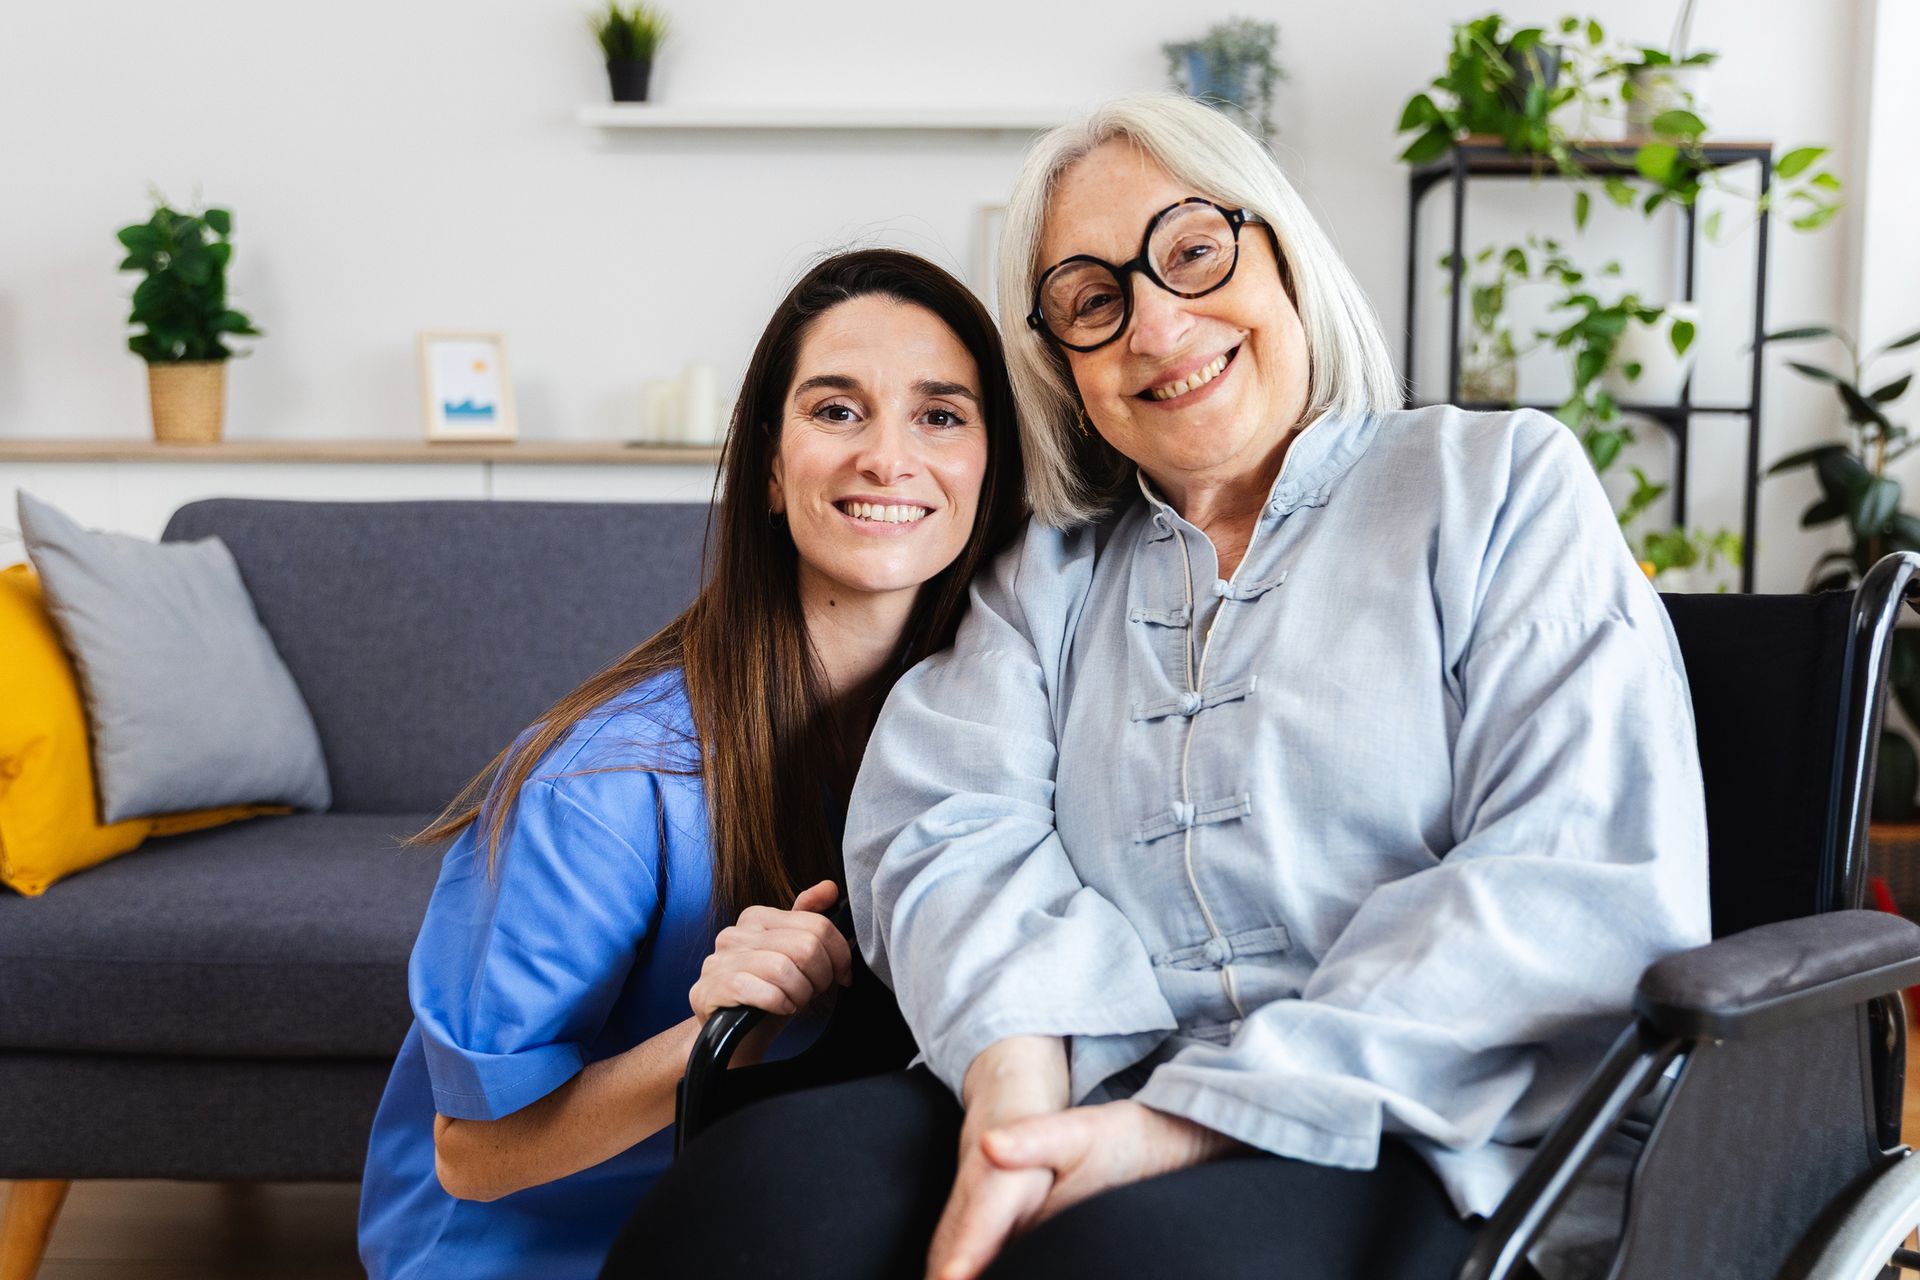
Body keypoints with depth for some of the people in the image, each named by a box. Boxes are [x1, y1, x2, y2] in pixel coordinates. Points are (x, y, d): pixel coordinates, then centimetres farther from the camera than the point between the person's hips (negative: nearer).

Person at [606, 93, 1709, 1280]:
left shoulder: (1504, 484, 8)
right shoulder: (1049, 578, 21)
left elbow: (1589, 890, -6)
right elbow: (952, 828, 3)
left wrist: (1195, 1118, -16)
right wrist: (1013, 1084, -21)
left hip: (1417, 1145, -4)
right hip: (1097, 1103, 4)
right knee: (753, 1184, -26)